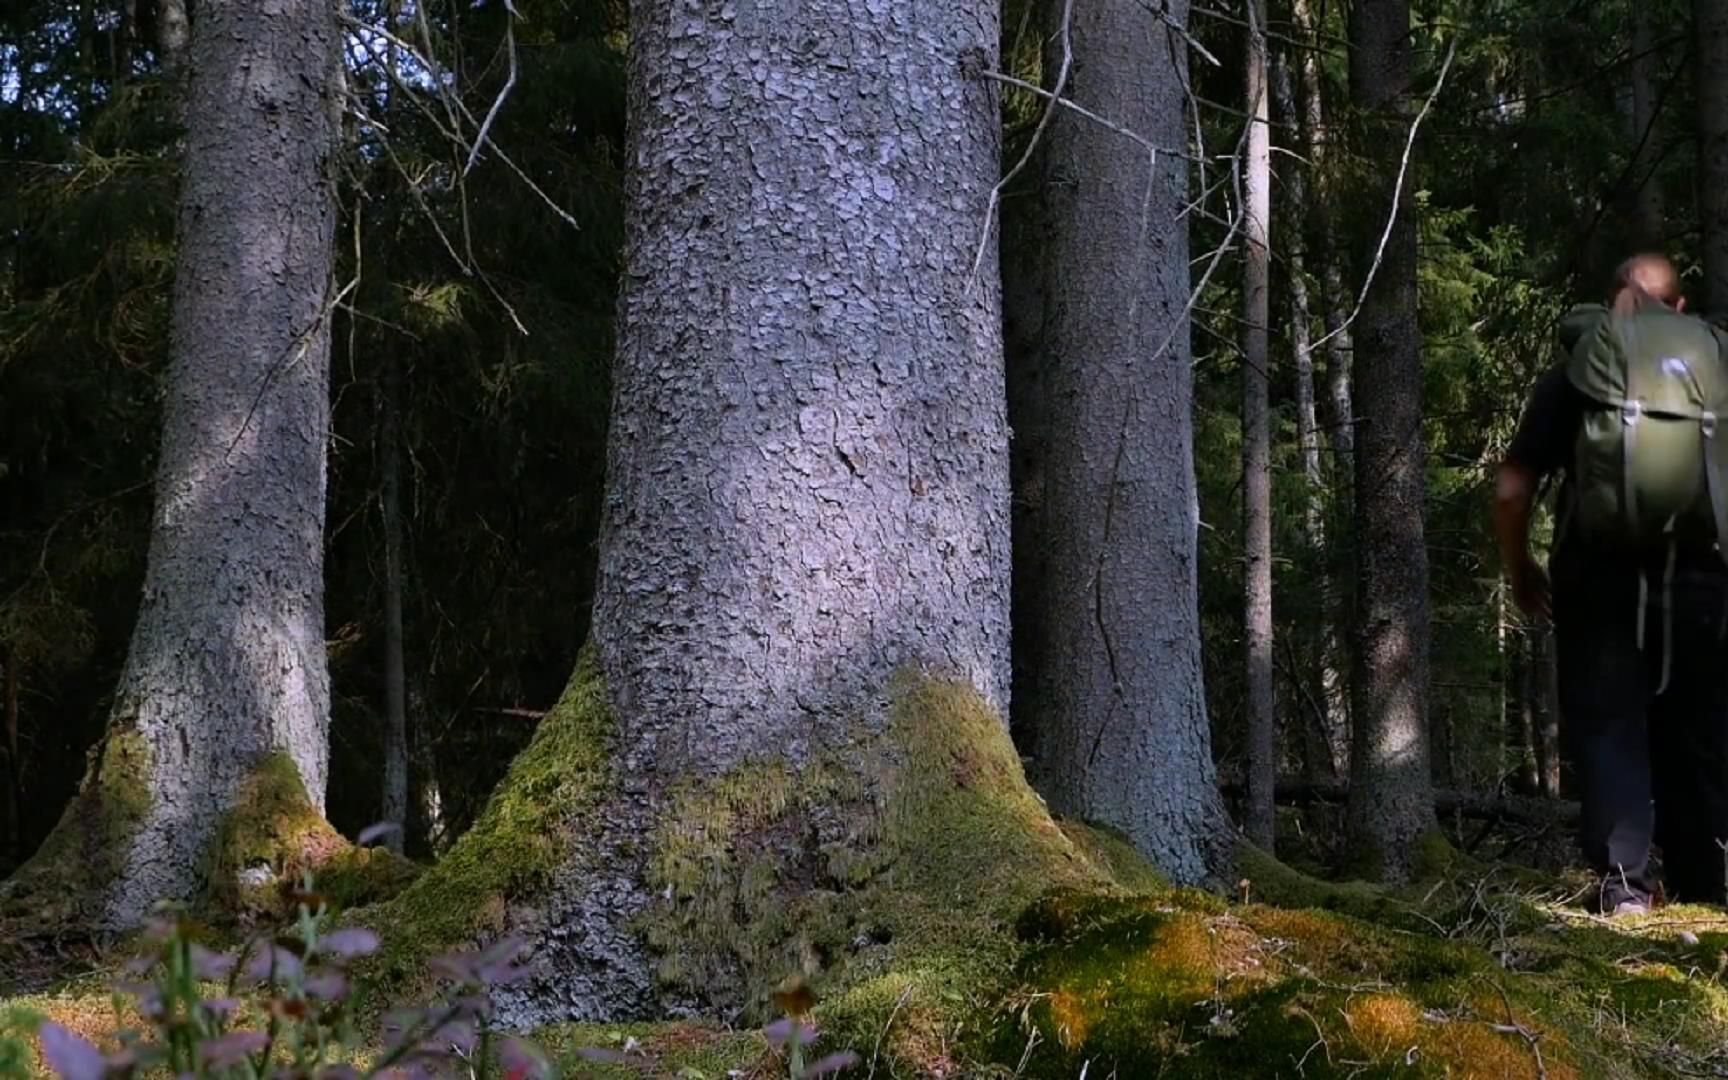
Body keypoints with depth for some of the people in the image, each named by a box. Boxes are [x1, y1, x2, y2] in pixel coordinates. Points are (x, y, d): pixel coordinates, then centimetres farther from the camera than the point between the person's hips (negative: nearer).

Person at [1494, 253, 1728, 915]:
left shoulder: (1573, 377, 5)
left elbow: (1511, 490, 1)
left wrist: (1519, 572, 13)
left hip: (1599, 581, -1)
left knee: (1607, 730, 1)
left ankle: (1623, 881, -10)